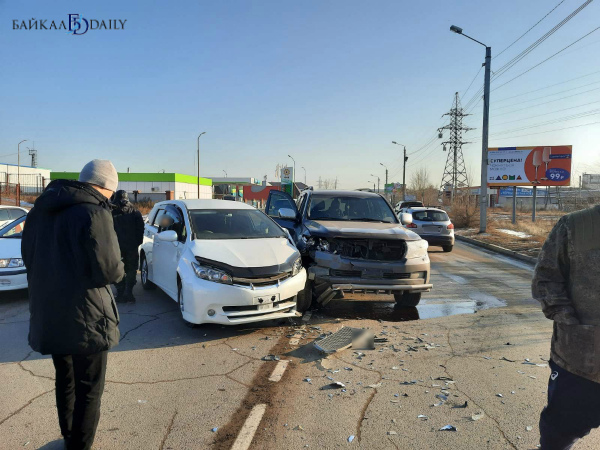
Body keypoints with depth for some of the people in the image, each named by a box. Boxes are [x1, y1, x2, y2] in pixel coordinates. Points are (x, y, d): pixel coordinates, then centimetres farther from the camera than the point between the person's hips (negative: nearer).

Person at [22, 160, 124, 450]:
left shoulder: (42, 208, 6)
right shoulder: (94, 213, -20)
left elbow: (28, 256, 14)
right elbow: (109, 271, -21)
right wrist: (118, 268, 0)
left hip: (47, 313, 8)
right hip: (85, 317, -8)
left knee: (65, 380, 25)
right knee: (89, 389, 9)